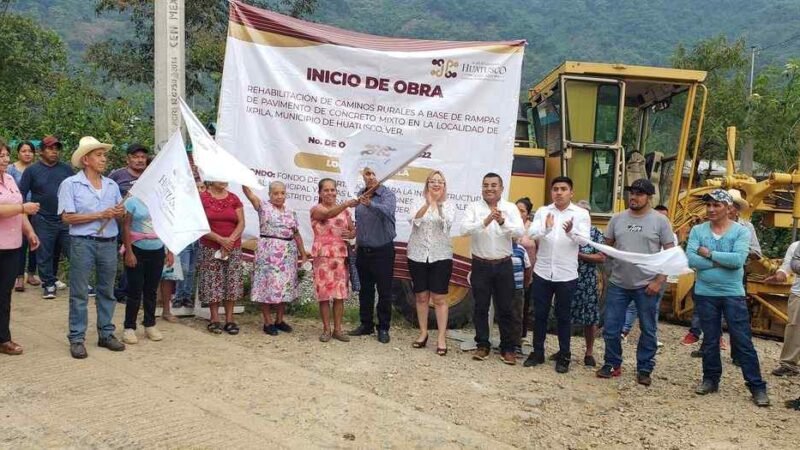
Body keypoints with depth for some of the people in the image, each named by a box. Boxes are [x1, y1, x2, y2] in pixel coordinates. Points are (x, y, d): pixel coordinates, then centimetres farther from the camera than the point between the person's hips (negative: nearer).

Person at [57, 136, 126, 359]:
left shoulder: (112, 185, 11)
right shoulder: (70, 184, -4)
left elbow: (120, 213, 14)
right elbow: (67, 217, -11)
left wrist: (120, 212, -10)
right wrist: (99, 215, -15)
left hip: (109, 242, 5)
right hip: (83, 242, -5)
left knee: (107, 291, 11)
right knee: (79, 293, 1)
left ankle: (106, 334, 21)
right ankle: (77, 339, 8)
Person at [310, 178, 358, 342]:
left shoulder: (344, 210, 11)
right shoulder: (316, 209, -3)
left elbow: (353, 229, 16)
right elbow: (328, 214, -25)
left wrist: (350, 234, -8)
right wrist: (347, 203, -40)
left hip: (341, 255, 3)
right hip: (323, 255, -3)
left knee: (340, 294, 4)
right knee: (324, 293, -1)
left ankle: (337, 329, 14)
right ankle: (326, 329, 11)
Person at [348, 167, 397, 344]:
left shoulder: (387, 195, -12)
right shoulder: (360, 195, 6)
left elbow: (387, 210, -35)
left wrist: (370, 204, -51)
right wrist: (357, 242, 14)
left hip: (383, 251, -5)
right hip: (363, 250, 5)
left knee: (384, 291, 3)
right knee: (365, 290, 15)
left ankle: (383, 328, 14)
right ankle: (366, 324, 27)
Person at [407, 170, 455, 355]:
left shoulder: (448, 205, 0)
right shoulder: (418, 202, 1)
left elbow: (447, 223, -19)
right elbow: (414, 220, -18)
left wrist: (437, 204, -35)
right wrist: (427, 204, -35)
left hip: (441, 256, -1)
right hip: (417, 255, 1)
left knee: (439, 298, -1)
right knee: (421, 296, 10)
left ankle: (441, 337, 4)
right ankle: (423, 333, 22)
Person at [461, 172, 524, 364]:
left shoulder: (510, 208, 0)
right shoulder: (473, 207, -2)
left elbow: (520, 232, -13)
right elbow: (464, 229, -17)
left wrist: (503, 222, -32)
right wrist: (485, 222, -33)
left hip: (503, 265, 0)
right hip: (480, 265, 0)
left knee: (506, 308, 6)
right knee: (480, 307, 8)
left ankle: (508, 348, 17)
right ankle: (483, 345, 21)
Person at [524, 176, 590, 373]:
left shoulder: (581, 214, -1)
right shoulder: (542, 211, 3)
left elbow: (584, 240, -14)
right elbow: (532, 233, -12)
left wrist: (571, 232, -35)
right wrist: (546, 228, -33)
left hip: (567, 275, -2)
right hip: (542, 272, 2)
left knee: (564, 317, 8)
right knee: (540, 314, 10)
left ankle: (564, 356, 20)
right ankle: (538, 352, 23)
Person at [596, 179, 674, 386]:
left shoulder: (660, 221, -5)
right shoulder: (617, 219, 4)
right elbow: (606, 246, 13)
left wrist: (659, 281, -11)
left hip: (647, 285, -3)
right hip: (618, 284, 3)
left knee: (648, 330, 8)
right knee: (611, 328, 6)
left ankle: (644, 369, 22)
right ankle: (612, 364, 24)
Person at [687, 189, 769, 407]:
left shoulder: (741, 231, -5)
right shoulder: (697, 230, 0)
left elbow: (738, 260, -21)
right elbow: (690, 259, -13)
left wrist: (709, 254, -14)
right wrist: (721, 262, -16)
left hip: (733, 294, -2)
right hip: (705, 294, 2)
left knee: (742, 341, 1)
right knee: (710, 340, 12)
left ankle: (757, 386, 9)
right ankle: (711, 379, 26)